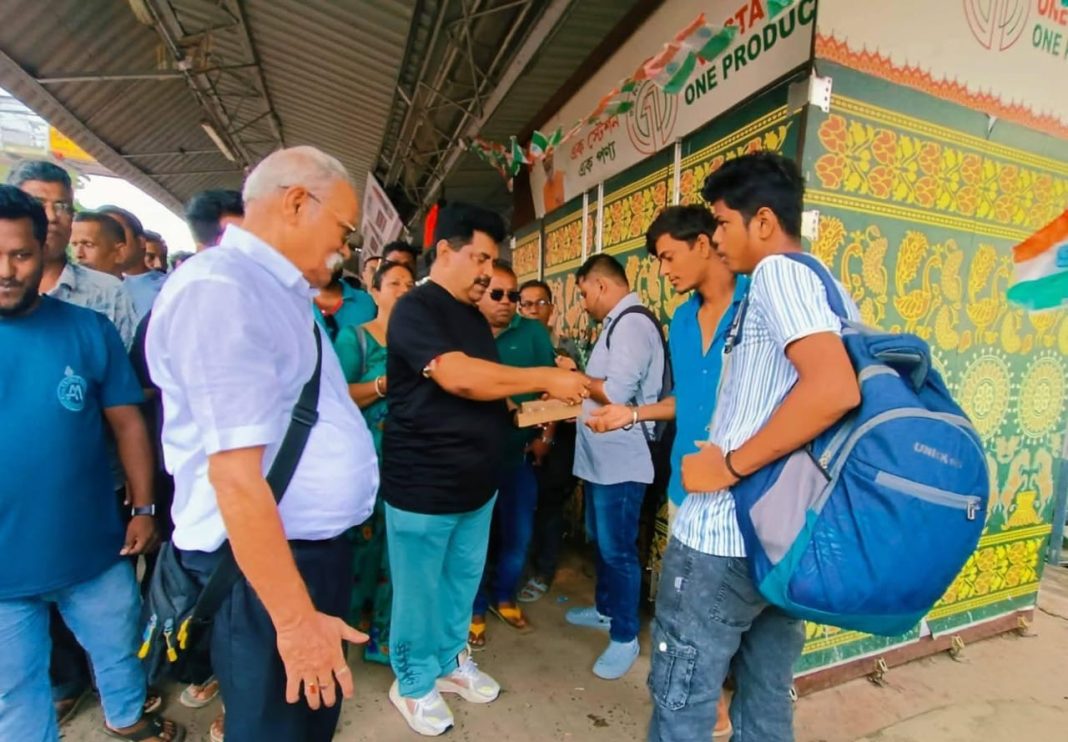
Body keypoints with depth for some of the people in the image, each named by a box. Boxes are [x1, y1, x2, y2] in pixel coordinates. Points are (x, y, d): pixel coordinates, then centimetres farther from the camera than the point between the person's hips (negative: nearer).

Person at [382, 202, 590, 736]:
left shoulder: (474, 316, 12)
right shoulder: (415, 309, -15)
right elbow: (458, 377, -29)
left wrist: (536, 400, 2)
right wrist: (546, 379, -24)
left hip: (475, 481, 8)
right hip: (423, 485, -8)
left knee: (463, 581, 21)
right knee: (419, 590, 11)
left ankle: (451, 660, 43)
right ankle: (413, 683, 33)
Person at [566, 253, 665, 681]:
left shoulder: (632, 323, -18)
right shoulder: (618, 323, 15)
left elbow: (615, 393, -25)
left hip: (621, 461, -10)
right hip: (601, 458, 10)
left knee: (618, 550, 3)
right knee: (601, 541, 22)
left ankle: (625, 638, 21)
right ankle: (606, 609, 41)